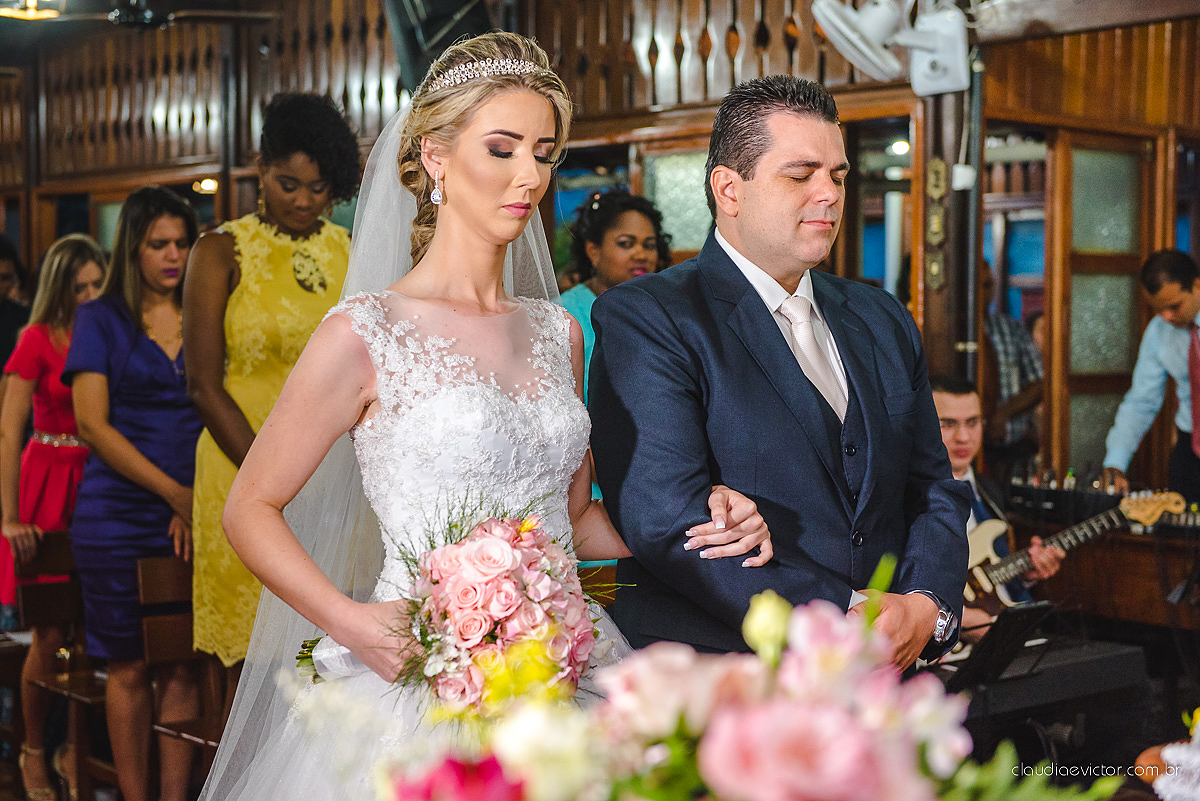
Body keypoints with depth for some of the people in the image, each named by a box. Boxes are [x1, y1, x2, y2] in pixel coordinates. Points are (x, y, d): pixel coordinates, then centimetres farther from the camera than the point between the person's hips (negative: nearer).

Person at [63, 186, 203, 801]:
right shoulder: (101, 319, 3)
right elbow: (92, 424, -5)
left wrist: (200, 499, -7)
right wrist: (175, 493, -11)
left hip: (194, 514, 2)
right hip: (119, 514, -2)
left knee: (182, 664, 2)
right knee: (130, 667, 3)